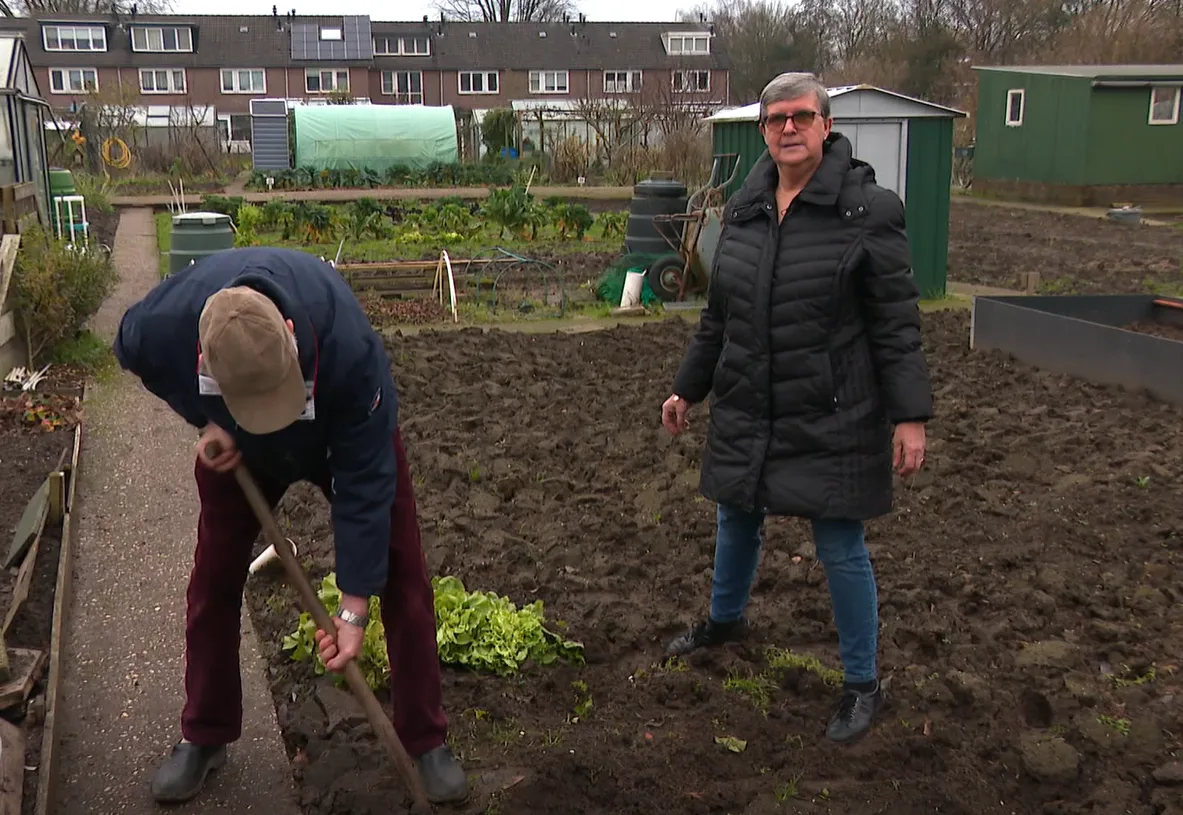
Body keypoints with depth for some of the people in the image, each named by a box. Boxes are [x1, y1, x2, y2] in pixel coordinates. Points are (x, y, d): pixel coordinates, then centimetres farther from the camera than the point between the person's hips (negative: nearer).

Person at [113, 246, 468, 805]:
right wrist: (204, 418, -21)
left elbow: (364, 480, -35)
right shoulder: (163, 324, -38)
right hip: (235, 445, 2)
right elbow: (134, 353, -8)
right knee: (213, 579, 5)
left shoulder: (348, 346, -45)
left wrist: (354, 608, -30)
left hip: (347, 433, -2)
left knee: (401, 572, -4)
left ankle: (426, 742, 12)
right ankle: (202, 738, 26)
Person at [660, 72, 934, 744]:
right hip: (748, 411, 6)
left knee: (842, 548, 2)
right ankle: (726, 619, 51)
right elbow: (719, 315, 14)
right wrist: (689, 389, 17)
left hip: (831, 417, -6)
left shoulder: (868, 209, -12)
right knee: (737, 521, 22)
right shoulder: (744, 210, 4)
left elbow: (896, 322, -12)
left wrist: (909, 417, -15)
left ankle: (864, 684, 21)